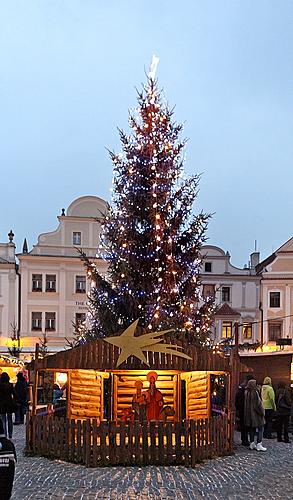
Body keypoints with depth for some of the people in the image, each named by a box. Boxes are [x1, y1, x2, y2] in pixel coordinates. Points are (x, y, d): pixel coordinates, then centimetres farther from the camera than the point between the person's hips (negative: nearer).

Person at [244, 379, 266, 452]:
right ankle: (259, 444, -6)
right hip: (256, 413, -8)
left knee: (252, 429, 14)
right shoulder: (254, 393, -18)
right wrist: (262, 412, -7)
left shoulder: (246, 392, 4)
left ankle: (252, 444, 17)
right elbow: (258, 404, -16)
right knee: (260, 428, -1)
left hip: (248, 413, 8)